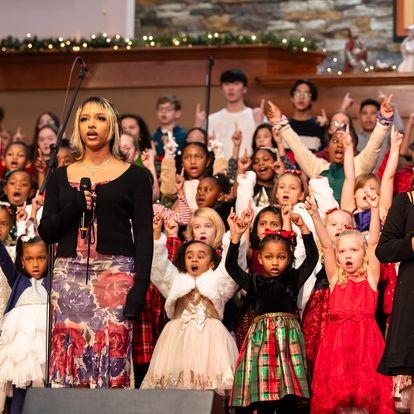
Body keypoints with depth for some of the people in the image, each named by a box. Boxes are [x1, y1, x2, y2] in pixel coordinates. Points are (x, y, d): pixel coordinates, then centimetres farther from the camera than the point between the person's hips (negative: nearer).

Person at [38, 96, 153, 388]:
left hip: (116, 274, -2)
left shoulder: (134, 176, 7)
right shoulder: (61, 177, 15)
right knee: (68, 355, -5)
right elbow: (46, 232, 11)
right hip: (70, 275, 3)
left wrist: (140, 286, -10)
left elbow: (144, 234, 1)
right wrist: (74, 208, -7)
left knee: (112, 359, -10)